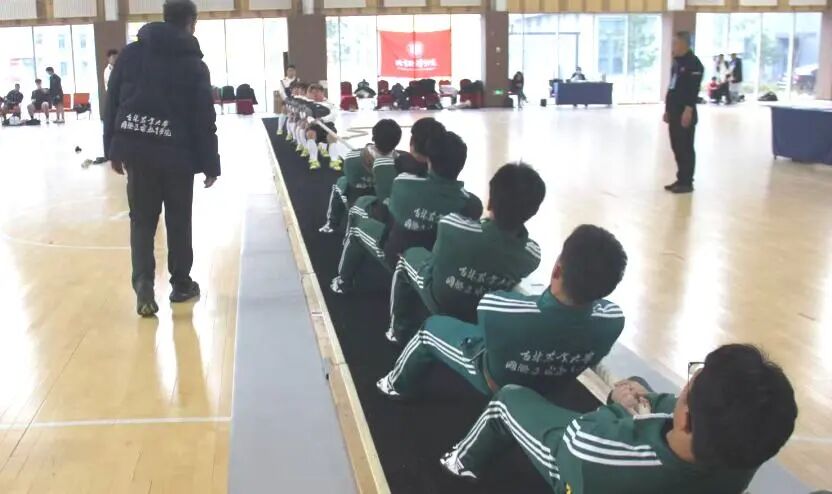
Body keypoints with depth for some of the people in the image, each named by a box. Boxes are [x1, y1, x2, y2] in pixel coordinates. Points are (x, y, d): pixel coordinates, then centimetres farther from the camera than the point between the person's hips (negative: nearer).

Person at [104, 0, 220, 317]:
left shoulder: (131, 53, 6)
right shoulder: (193, 64, -2)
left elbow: (112, 103, 6)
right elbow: (204, 120, -4)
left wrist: (113, 149, 13)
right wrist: (210, 165, 2)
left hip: (136, 149, 2)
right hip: (176, 153, -2)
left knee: (141, 219, 11)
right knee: (178, 220, 12)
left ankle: (143, 283, -4)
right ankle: (181, 284, 24)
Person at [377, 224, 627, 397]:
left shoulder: (499, 309, -45)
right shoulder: (613, 320, -35)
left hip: (494, 383, -3)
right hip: (549, 390, 4)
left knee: (432, 326, 20)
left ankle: (399, 385, 47)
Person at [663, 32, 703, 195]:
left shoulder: (694, 64, -12)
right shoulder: (677, 62, 17)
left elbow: (693, 90, -19)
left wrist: (688, 110, -24)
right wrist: (667, 109, 19)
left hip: (685, 113, -9)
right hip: (675, 112, 9)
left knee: (686, 148, -5)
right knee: (677, 147, 11)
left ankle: (687, 182, -1)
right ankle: (681, 180, 18)